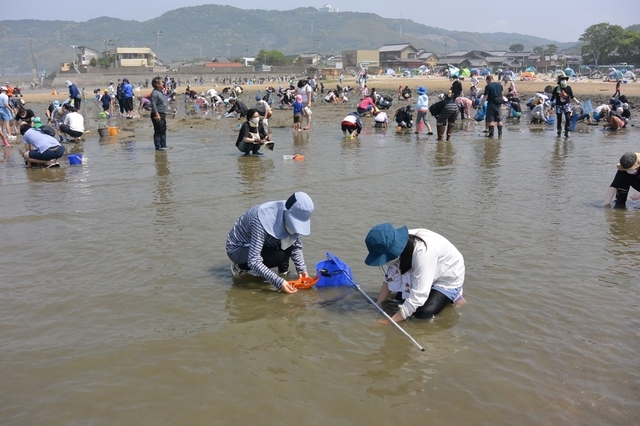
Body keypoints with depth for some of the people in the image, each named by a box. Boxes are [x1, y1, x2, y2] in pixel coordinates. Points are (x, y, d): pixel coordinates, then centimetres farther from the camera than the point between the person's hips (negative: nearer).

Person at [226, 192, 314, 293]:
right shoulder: (263, 220, -37)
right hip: (238, 249, -6)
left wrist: (301, 269, -16)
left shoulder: (291, 218, -16)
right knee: (280, 256, -28)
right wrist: (279, 282, -43)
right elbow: (253, 261, -39)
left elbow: (297, 246, -1)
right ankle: (240, 267, -10)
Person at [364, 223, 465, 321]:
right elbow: (389, 279, -7)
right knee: (399, 301, 1)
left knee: (423, 314, -19)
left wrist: (391, 321, -38)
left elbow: (419, 295, -40)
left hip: (448, 279, -7)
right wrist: (378, 304, -17)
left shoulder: (423, 252, -42)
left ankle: (452, 295, 6)